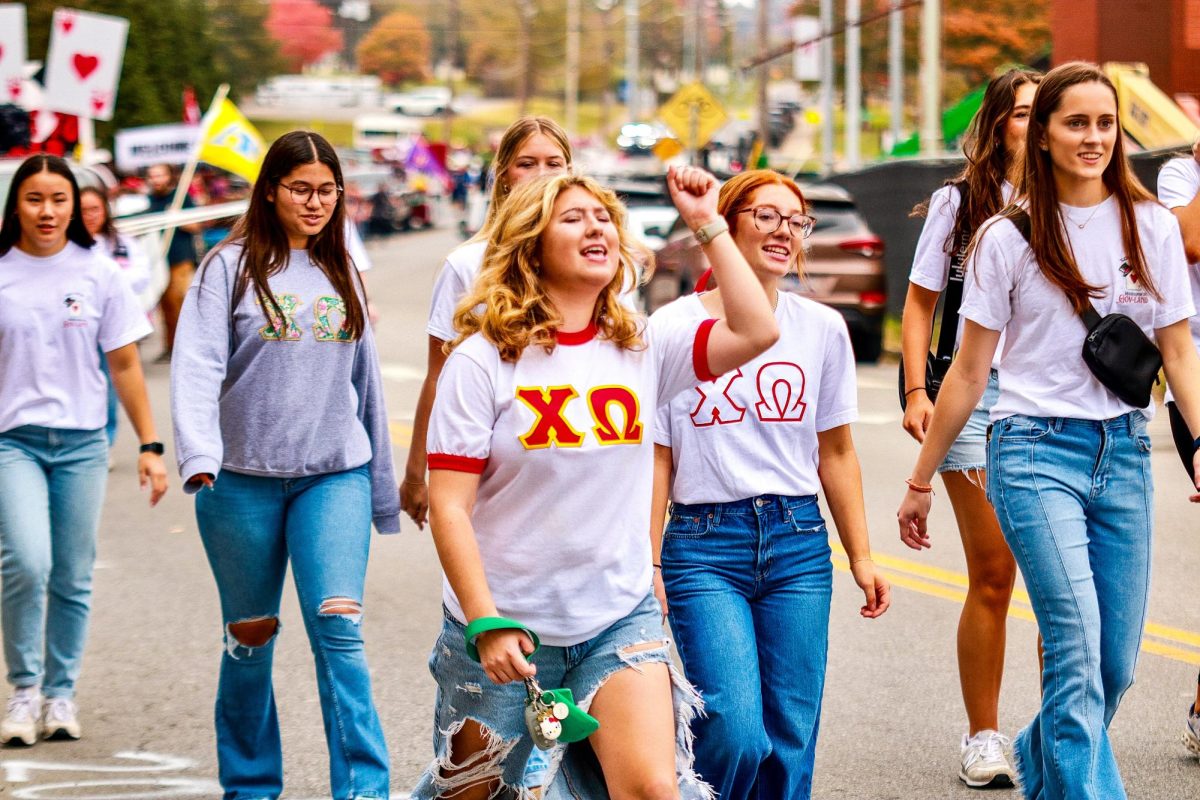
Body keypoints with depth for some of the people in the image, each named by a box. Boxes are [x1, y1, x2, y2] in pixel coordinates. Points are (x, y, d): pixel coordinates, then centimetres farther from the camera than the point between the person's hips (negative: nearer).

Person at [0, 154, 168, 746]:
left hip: (82, 442, 2)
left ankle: (61, 693, 18)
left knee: (72, 579, 4)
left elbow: (124, 365, 8)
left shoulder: (97, 273, 4)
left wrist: (150, 445, 4)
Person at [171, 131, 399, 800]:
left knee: (339, 630, -13)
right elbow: (198, 366, -11)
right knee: (251, 638, 8)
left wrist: (383, 489, 18)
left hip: (335, 475, 2)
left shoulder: (343, 274, 12)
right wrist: (199, 454, -27)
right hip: (243, 481, -2)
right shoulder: (232, 267, -1)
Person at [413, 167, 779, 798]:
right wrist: (486, 622, -18)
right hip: (506, 631, -2)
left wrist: (707, 224, -8)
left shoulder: (643, 351, 4)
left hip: (619, 620, 2)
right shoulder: (484, 360, -8)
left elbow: (756, 332, -10)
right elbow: (448, 507, -11)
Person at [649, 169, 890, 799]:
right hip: (704, 546, -3)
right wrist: (649, 567, -5)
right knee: (737, 735, -15)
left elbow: (836, 453, 14)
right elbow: (655, 460, 0)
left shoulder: (823, 329, 7)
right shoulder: (672, 327, -2)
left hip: (799, 545, 3)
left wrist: (861, 557, 11)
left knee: (790, 741, 1)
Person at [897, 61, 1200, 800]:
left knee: (1117, 665, 7)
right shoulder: (1009, 238, -1)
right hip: (1037, 449, -3)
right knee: (1077, 650, -16)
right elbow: (970, 370, 4)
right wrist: (921, 480, 7)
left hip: (1124, 453, 3)